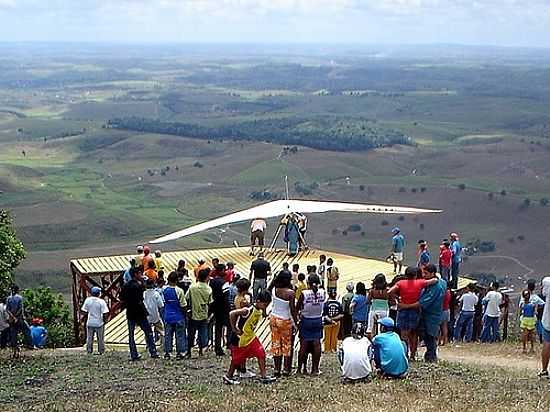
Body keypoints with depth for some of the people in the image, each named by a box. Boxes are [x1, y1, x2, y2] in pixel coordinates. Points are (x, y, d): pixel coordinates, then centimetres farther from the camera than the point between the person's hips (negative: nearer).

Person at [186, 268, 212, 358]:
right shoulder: (209, 289, -8)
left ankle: (189, 352, 11)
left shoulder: (192, 287, -9)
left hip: (193, 314, 0)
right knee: (203, 334, 10)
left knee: (191, 334, 8)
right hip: (204, 315, 0)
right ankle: (201, 351, 14)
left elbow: (186, 299, -4)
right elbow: (209, 303, -1)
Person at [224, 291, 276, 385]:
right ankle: (228, 376, 23)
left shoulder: (260, 311, -1)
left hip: (251, 336, 8)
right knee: (237, 359, 5)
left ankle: (263, 376, 1)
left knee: (261, 353, -2)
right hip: (240, 338, -8)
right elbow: (232, 314, -29)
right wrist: (234, 328, -22)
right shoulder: (248, 310, -26)